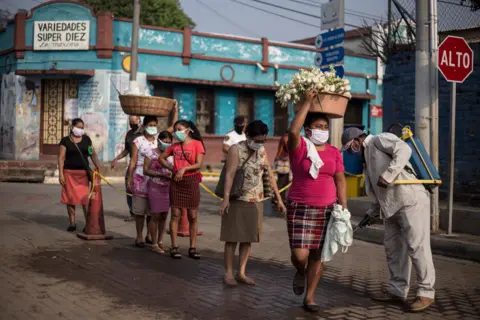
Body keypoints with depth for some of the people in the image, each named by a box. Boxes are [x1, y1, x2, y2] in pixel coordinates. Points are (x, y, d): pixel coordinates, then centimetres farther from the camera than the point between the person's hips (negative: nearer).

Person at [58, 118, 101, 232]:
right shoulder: (65, 140, 0)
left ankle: (88, 223, -1)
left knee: (85, 198, -4)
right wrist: (61, 174, -10)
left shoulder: (86, 139, 9)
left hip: (83, 173, 1)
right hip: (69, 173, -1)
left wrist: (97, 165, -2)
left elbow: (93, 154, 13)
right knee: (70, 198, 4)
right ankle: (72, 223, 14)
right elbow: (61, 158, -3)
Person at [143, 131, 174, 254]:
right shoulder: (152, 154, -4)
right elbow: (145, 170, -9)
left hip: (168, 188, 4)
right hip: (155, 187, -4)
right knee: (156, 216, -3)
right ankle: (154, 244, 5)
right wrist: (161, 174, -19)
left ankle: (160, 242, 20)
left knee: (164, 216, 9)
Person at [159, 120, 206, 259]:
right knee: (175, 215, 2)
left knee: (192, 216, 3)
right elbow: (161, 158, 18)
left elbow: (199, 164, -10)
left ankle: (193, 248, 10)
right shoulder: (175, 146, 10)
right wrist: (172, 168, 5)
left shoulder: (197, 144, -2)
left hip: (191, 181, -3)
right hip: (176, 181, 3)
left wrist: (184, 168, -20)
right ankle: (174, 247, 6)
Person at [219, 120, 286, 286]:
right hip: (237, 200, -5)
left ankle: (241, 273, 15)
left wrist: (279, 199, 8)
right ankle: (228, 273, 8)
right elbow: (230, 174, -18)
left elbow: (270, 175, 10)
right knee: (233, 238, -1)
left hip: (256, 201, 5)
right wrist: (226, 198, -28)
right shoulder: (236, 149, -9)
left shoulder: (262, 151, 8)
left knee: (248, 238, 7)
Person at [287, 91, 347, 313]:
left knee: (318, 254, 5)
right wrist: (308, 102, -19)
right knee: (300, 255, -8)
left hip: (327, 209, 3)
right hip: (300, 208, -3)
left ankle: (310, 297, 18)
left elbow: (340, 180, 8)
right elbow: (293, 131, -26)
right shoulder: (299, 147, -6)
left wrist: (343, 207, 1)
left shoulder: (334, 152, 6)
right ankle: (300, 273, 28)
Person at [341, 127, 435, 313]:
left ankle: (426, 293, 0)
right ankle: (397, 290, 19)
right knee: (393, 247, 10)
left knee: (417, 246, -7)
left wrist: (388, 175, -25)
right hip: (391, 206, 10)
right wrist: (373, 213, 23)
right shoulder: (367, 157, 23)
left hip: (411, 201, -10)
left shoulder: (380, 140, -2)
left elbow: (404, 150, -21)